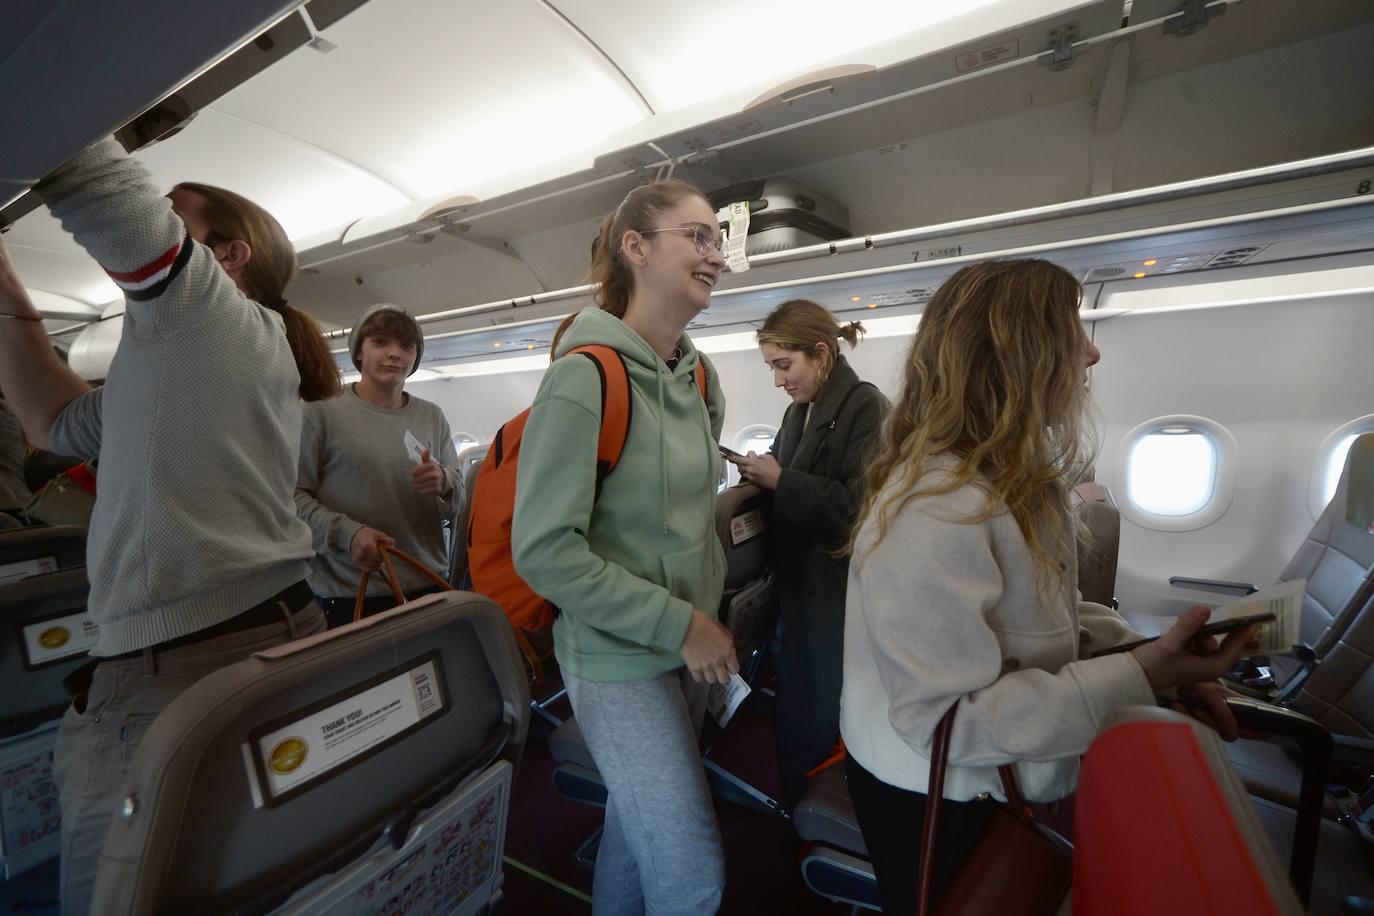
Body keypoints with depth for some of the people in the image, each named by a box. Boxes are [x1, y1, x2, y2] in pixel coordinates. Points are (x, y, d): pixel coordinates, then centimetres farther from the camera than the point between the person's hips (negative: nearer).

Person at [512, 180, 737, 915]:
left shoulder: (699, 376, 4)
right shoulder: (585, 377, -19)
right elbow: (543, 551, -21)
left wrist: (707, 619, 11)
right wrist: (678, 623, -19)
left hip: (689, 649, 7)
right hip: (619, 661, -6)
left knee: (639, 821, 24)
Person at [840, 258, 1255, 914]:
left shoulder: (1015, 476, 0)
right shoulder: (934, 511, -34)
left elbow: (1037, 606, 7)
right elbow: (945, 719, -32)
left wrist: (1137, 651, -8)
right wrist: (1136, 680, -29)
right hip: (933, 800, -7)